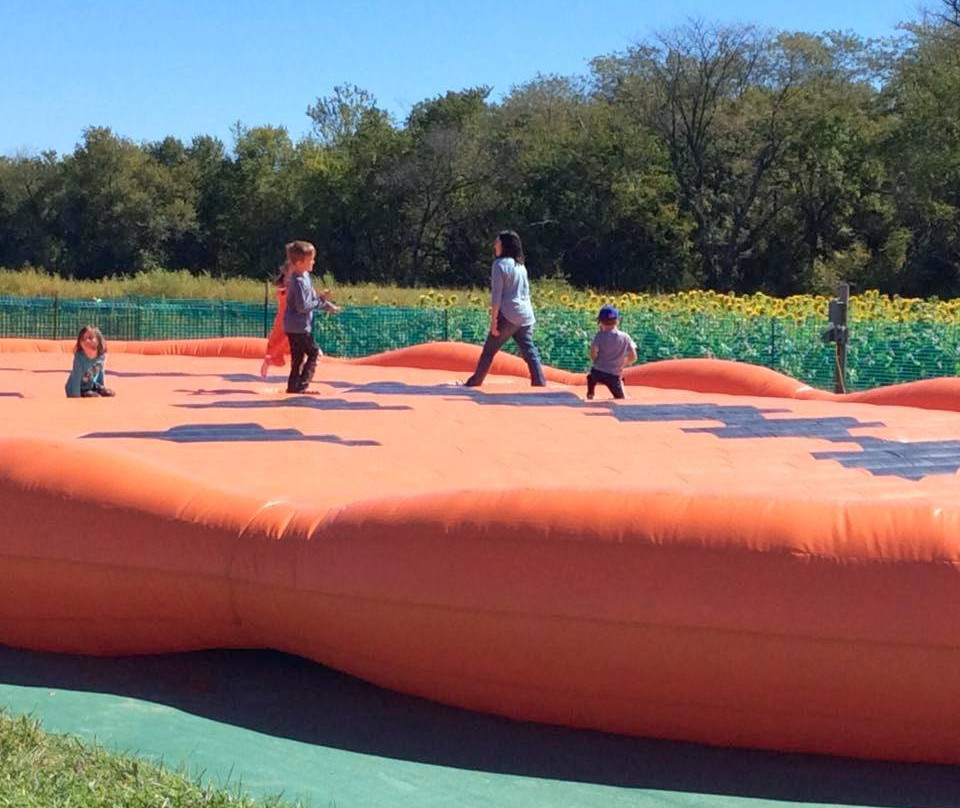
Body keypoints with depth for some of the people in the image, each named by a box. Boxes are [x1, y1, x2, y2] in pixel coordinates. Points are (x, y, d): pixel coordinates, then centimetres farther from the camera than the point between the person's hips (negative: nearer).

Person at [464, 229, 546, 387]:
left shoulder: (500, 264, -7)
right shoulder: (520, 265, 16)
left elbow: (496, 295, -12)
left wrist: (493, 319, -11)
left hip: (508, 315, -7)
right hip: (526, 316, 7)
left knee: (488, 351, 5)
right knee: (530, 353, 4)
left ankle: (474, 383, 14)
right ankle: (540, 384, -4)